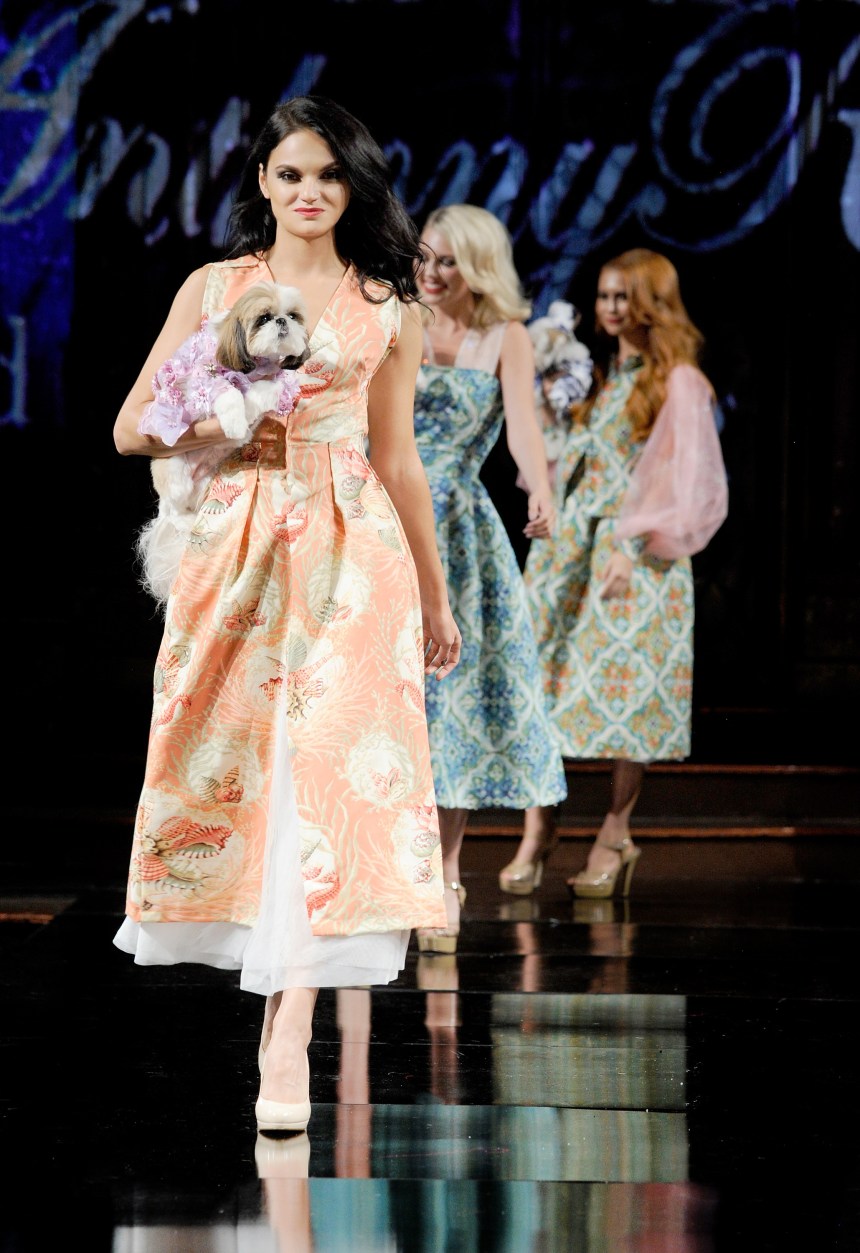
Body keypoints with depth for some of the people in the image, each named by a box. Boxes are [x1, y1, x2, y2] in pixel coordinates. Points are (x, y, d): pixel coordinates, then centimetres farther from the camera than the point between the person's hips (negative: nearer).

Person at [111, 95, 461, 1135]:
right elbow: (133, 428, 9)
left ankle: (288, 1042, -16)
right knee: (232, 762, 0)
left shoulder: (386, 306, 10)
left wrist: (435, 597, 17)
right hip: (235, 543, 2)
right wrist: (219, 435, -9)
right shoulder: (214, 287, 10)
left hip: (352, 552, -1)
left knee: (328, 767, -12)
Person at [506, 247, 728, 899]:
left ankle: (614, 835, 5)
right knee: (544, 679, 0)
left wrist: (636, 547, -17)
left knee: (627, 693, -3)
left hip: (637, 553, -6)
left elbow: (691, 481, -11)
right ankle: (538, 825, 5)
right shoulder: (600, 373, 15)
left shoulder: (678, 383, -5)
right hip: (570, 543, 6)